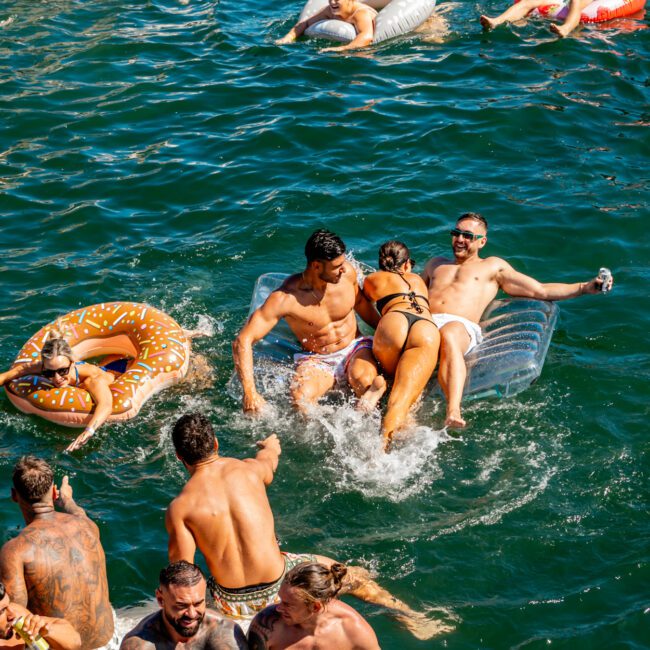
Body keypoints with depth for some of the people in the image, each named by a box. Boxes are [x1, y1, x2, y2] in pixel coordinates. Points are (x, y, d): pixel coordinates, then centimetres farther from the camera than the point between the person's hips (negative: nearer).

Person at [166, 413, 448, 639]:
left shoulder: (179, 509, -13)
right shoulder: (248, 469, -6)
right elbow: (268, 463, 21)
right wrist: (271, 448, 46)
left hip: (232, 603, -1)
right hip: (278, 587, 1)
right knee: (354, 576, 23)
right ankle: (412, 618, 37)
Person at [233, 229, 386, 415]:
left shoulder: (346, 272, -10)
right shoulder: (285, 298, -24)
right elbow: (242, 341, -26)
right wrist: (250, 392, -36)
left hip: (355, 349, 2)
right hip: (316, 361, -2)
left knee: (365, 381, -36)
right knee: (300, 398, -36)